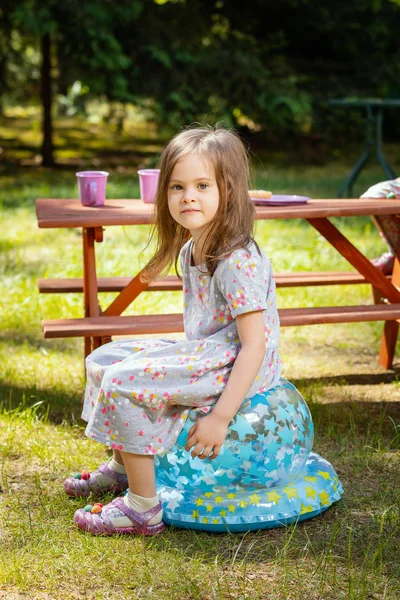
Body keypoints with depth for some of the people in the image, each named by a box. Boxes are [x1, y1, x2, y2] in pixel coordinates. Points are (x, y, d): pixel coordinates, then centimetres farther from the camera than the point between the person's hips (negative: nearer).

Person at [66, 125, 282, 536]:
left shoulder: (238, 262, -24)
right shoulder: (191, 250, 6)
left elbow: (255, 345, -26)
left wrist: (220, 416, -27)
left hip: (236, 370, -10)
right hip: (204, 356, 10)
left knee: (123, 384, -21)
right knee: (104, 360, 14)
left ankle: (143, 509, -11)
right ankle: (122, 467, 31)